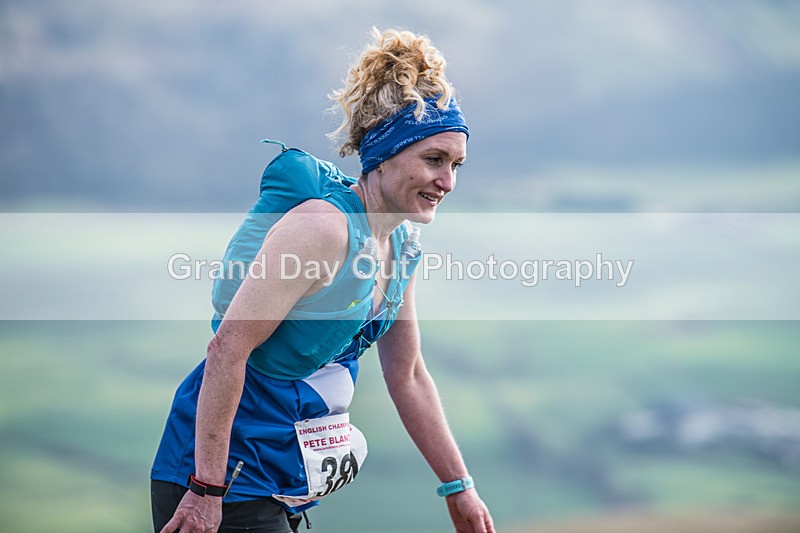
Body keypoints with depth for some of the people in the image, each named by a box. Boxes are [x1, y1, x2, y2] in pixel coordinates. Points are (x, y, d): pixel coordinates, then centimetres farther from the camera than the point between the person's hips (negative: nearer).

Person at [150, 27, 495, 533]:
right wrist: (208, 489, -25)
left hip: (286, 482, 9)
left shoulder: (403, 245, 8)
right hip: (226, 475, -9)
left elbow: (407, 377, 18)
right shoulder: (322, 225, -20)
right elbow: (228, 349, -24)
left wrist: (459, 488, 19)